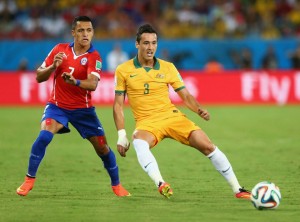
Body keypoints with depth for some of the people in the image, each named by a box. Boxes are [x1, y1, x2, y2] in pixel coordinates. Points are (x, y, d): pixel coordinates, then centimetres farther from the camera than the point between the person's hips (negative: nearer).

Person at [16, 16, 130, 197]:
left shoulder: (94, 57, -11)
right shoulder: (60, 49, -3)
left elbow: (93, 84, -29)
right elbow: (39, 77, 0)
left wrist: (75, 82, -49)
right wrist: (53, 66, -20)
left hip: (83, 109, 0)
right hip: (57, 106, 0)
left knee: (102, 147, 0)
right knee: (44, 136, -25)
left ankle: (116, 185, 23)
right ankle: (29, 180, -13)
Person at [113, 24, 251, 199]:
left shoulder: (168, 67, 4)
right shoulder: (123, 70, 0)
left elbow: (186, 96, 6)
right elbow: (118, 105, 4)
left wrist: (199, 110, -15)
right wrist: (121, 135, -4)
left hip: (172, 116, 2)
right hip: (146, 122, -2)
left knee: (207, 146, -10)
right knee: (139, 143, -38)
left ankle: (237, 189, 0)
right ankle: (161, 184, -52)